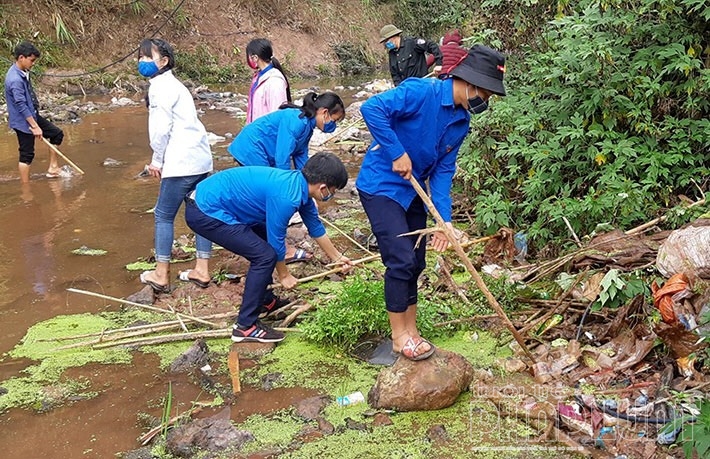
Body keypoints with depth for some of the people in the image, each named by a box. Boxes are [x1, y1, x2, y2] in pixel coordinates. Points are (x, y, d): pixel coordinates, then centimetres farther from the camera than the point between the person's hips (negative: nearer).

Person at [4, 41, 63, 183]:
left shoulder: (22, 72, 3)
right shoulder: (15, 79, -27)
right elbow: (21, 105, -27)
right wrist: (35, 126, -24)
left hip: (32, 115, 10)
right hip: (23, 121, -10)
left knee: (57, 134, 15)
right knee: (27, 155, 0)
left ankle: (53, 168, 22)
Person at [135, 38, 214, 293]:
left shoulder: (161, 86, -8)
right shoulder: (171, 84, 21)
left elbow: (162, 128, -15)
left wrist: (157, 160, -2)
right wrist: (160, 159, 13)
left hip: (181, 162, -10)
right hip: (200, 158, 10)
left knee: (164, 215, 1)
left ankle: (161, 275, 7)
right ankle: (202, 271, 17)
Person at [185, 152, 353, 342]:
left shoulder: (300, 184, 6)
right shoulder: (286, 196, -23)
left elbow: (315, 226, 21)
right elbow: (276, 241, -11)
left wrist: (337, 257, 32)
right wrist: (284, 274, 6)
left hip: (209, 202, 10)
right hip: (205, 212, -10)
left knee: (263, 241, 21)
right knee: (265, 255, -12)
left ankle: (263, 299, 34)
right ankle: (245, 327, -4)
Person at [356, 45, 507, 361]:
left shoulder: (461, 123, 3)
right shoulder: (422, 92, -21)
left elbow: (443, 170, 1)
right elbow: (372, 108, -31)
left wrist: (444, 219, -9)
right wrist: (398, 154, -27)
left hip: (412, 191, 8)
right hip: (381, 187, -8)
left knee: (415, 263, 11)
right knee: (401, 260, -10)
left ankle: (410, 331, 26)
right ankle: (399, 335, 8)